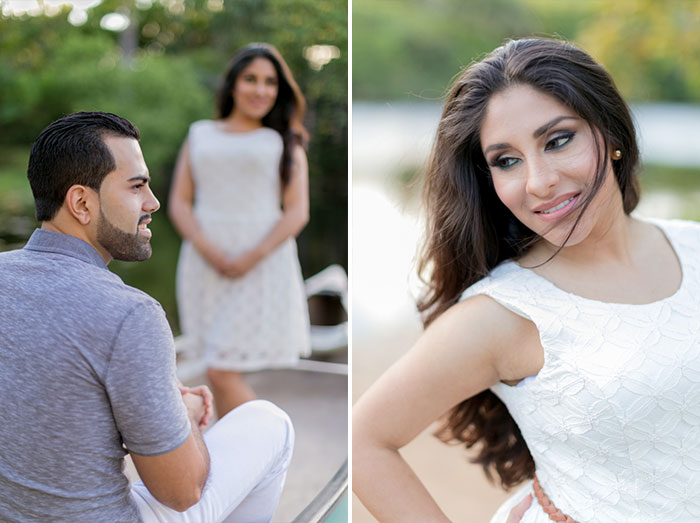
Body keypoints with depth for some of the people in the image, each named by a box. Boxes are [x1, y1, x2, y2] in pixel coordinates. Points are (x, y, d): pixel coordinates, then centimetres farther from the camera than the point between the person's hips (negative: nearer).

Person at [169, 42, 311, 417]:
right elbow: (179, 203, 7)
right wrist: (206, 248, -11)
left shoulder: (285, 143, 8)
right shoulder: (199, 135, 15)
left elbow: (297, 213, -2)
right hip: (207, 264, 3)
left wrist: (252, 257, -16)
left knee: (222, 372, -10)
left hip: (262, 265, -3)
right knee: (223, 373, 7)